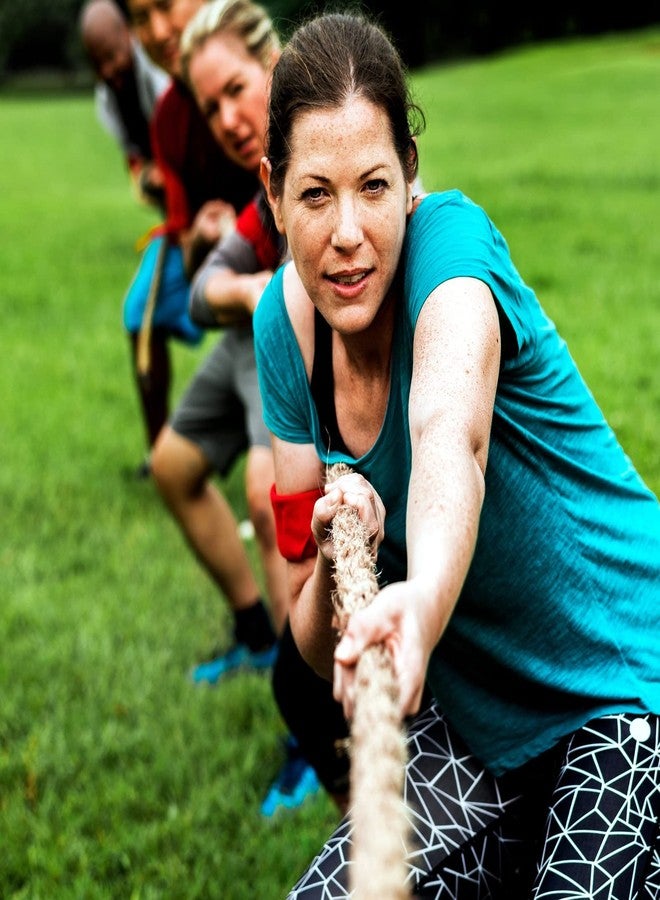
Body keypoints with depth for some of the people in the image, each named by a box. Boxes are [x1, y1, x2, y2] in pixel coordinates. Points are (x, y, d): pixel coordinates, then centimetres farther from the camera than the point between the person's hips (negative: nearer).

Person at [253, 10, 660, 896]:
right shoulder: (285, 324, -4)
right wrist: (336, 561, -24)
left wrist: (421, 603, -62)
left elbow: (450, 435, -43)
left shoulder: (450, 238, -19)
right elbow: (316, 647, -2)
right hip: (478, 726, 6)